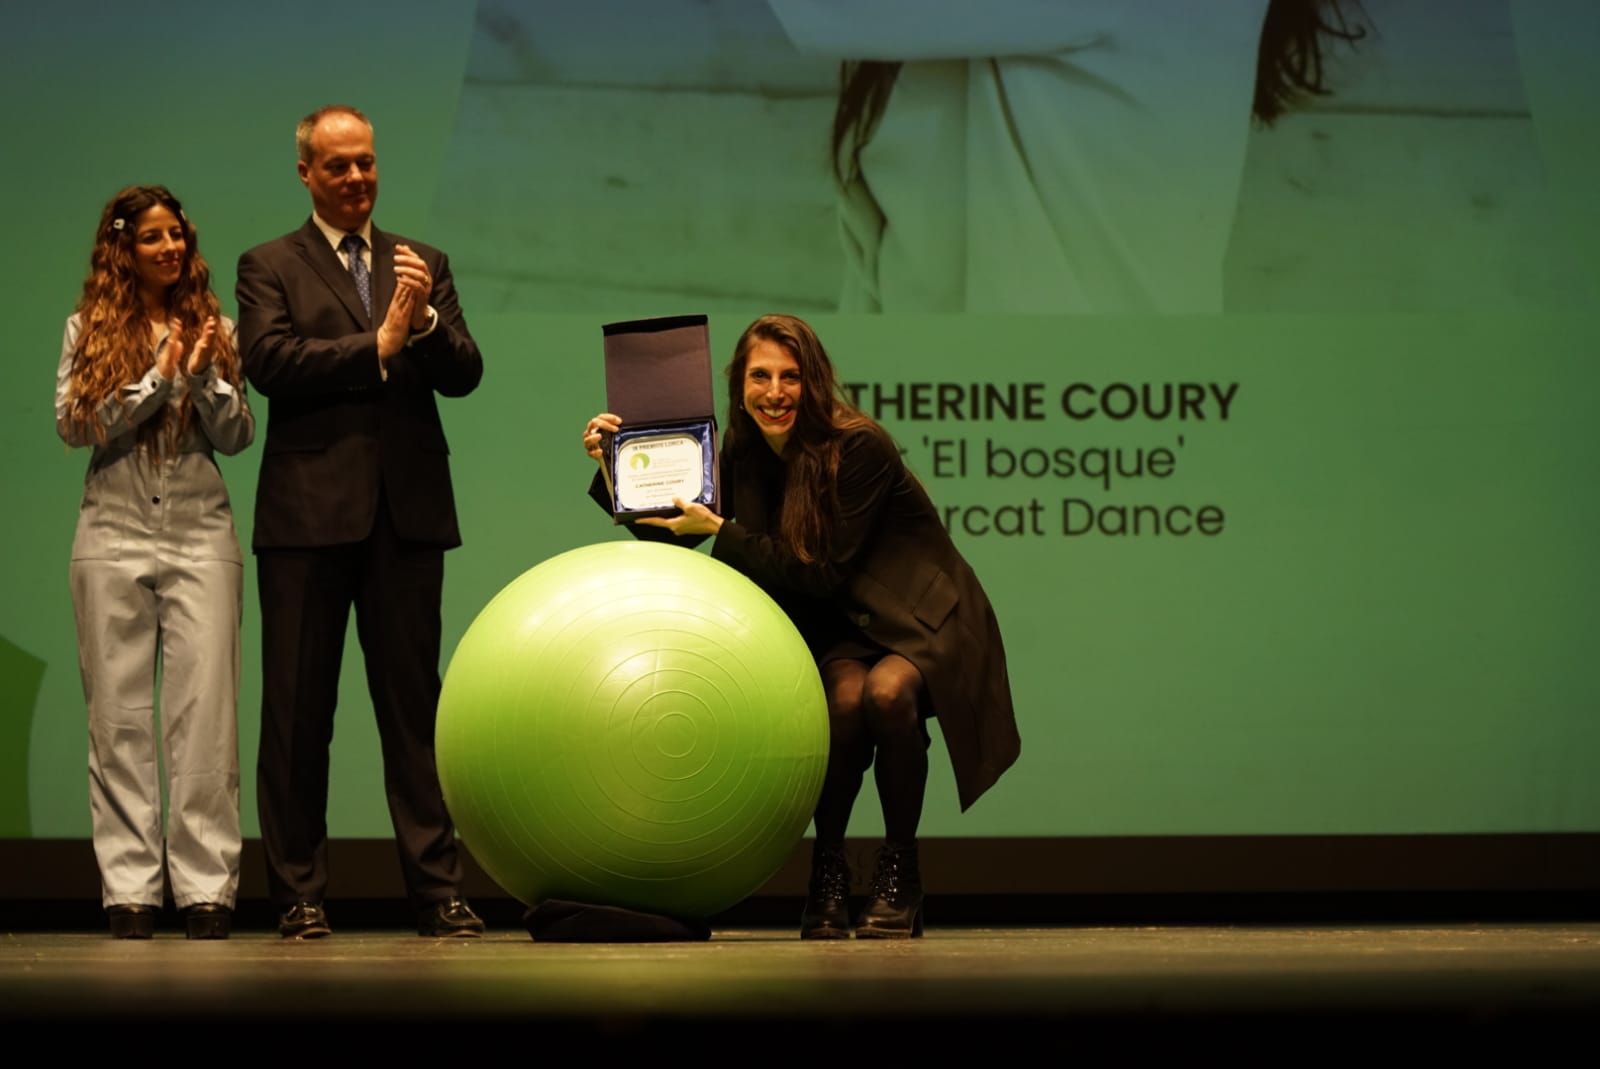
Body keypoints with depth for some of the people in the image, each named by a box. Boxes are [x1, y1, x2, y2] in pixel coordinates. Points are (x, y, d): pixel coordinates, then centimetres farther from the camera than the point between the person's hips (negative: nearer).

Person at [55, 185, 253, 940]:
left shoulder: (212, 329, 10)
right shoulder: (90, 329, 7)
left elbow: (237, 436, 7)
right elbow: (74, 425, -3)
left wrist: (205, 374, -9)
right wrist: (158, 379, -8)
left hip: (200, 535, 0)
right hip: (115, 536, 0)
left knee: (205, 709, -6)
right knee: (121, 714, 0)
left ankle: (206, 888, -5)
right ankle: (129, 890, 2)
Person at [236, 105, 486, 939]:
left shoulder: (422, 265, 16)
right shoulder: (270, 267, 7)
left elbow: (464, 375, 6)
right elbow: (269, 362, -10)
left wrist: (425, 319, -13)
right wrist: (378, 344, -14)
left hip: (407, 509, 2)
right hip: (309, 512, -2)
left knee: (414, 701, 2)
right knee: (297, 707, 1)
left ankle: (436, 889, 3)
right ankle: (300, 893, 6)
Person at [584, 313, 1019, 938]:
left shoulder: (860, 447, -21)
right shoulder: (744, 455, -3)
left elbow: (824, 571, -22)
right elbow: (668, 534, 5)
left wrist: (722, 531, -25)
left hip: (922, 615, -4)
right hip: (843, 628, 4)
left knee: (887, 692, -35)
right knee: (844, 697, -30)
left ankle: (899, 870, -15)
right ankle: (827, 870, -13)